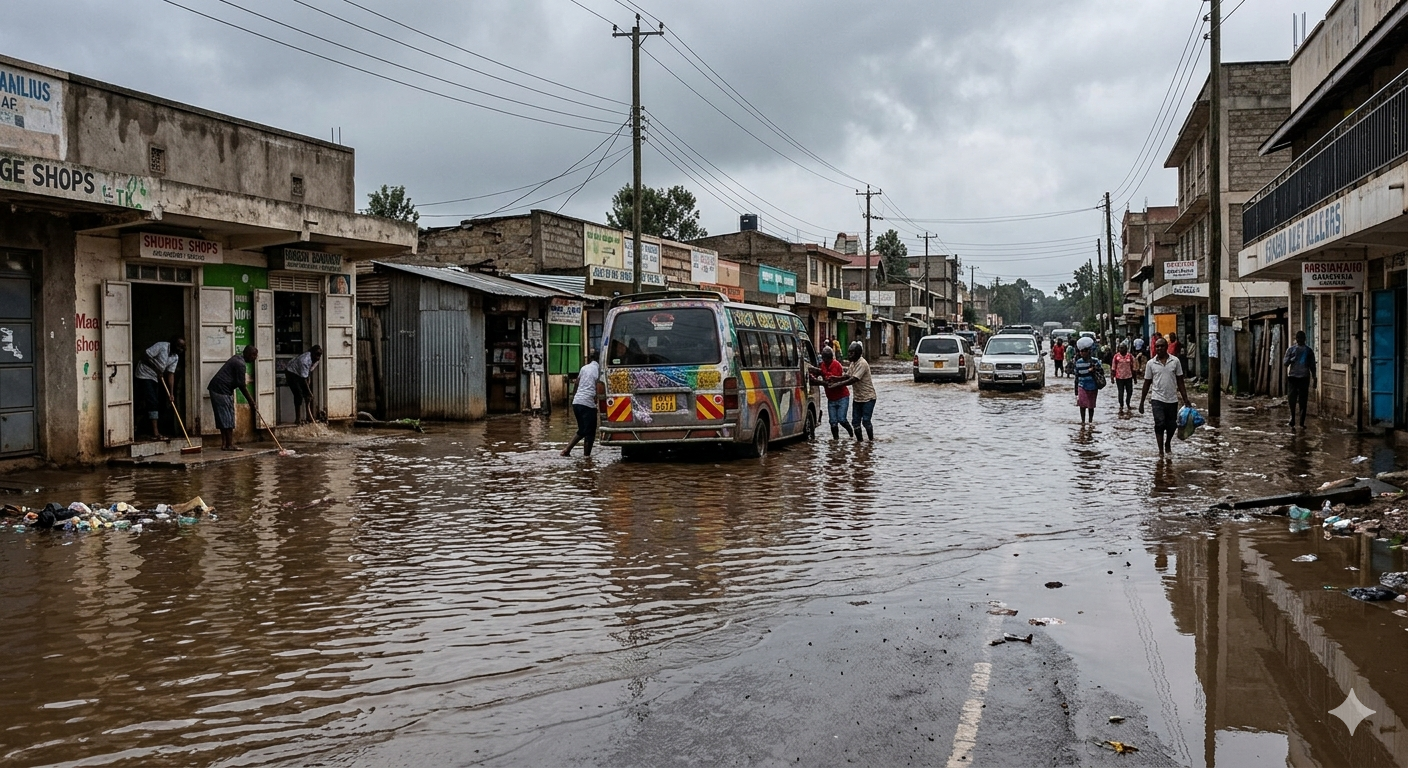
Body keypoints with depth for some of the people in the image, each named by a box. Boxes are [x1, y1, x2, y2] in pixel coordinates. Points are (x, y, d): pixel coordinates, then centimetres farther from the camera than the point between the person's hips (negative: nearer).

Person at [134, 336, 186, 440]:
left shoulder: (175, 358, 2)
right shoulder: (161, 346, -19)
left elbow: (171, 374, -1)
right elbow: (145, 355, -21)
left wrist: (171, 393, -9)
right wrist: (157, 369, -19)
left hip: (156, 378, 8)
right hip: (145, 375, -8)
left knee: (157, 404, 7)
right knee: (152, 402, -15)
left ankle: (156, 432, 13)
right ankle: (155, 432, -19)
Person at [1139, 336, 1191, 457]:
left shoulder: (1175, 361, 0)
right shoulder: (1151, 363, 0)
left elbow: (1180, 381, 5)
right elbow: (1147, 383, 5)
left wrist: (1186, 399, 1)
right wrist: (1141, 402, 5)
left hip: (1172, 399, 1)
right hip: (1158, 399, -1)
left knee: (1172, 426, 10)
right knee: (1160, 424, -12)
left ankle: (1168, 444, 37)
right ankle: (1161, 450, -3)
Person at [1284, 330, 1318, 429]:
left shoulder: (1309, 351, 8)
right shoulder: (1291, 349, 5)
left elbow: (1312, 365, 13)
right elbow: (1285, 363, -1)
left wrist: (1314, 378, 9)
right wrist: (1292, 359, -19)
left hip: (1304, 378, 1)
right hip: (1293, 377, -1)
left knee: (1303, 401, 1)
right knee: (1292, 400, -4)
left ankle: (1302, 423, 6)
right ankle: (1292, 422, 1)